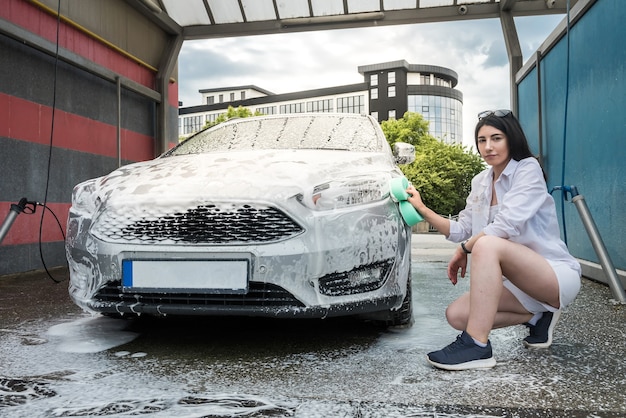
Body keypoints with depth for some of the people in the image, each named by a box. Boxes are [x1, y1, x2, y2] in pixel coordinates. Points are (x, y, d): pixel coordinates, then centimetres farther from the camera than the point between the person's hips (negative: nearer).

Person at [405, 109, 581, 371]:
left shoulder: (528, 169, -10)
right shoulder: (480, 182, 11)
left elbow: (507, 224, -23)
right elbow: (462, 230, 9)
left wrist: (464, 249, -12)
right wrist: (422, 209, 1)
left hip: (557, 275, -8)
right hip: (519, 282, 8)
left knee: (487, 245, -33)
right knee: (456, 315, -8)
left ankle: (476, 345, -32)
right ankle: (537, 316, 8)